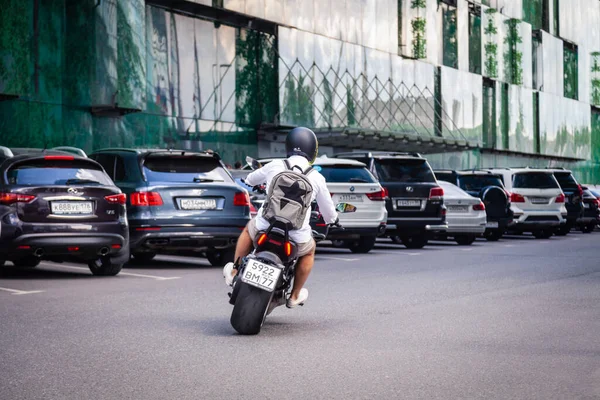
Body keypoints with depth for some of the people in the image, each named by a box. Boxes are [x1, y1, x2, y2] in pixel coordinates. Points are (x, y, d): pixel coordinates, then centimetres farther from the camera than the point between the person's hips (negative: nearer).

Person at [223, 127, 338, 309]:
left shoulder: (274, 166, 1)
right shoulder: (316, 178, 0)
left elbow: (251, 179, 22)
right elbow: (327, 210, 12)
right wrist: (333, 219, 37)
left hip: (264, 231, 1)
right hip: (296, 238, -1)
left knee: (248, 229, 35)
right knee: (309, 250, 34)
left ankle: (234, 273, 36)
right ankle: (295, 296, 36)